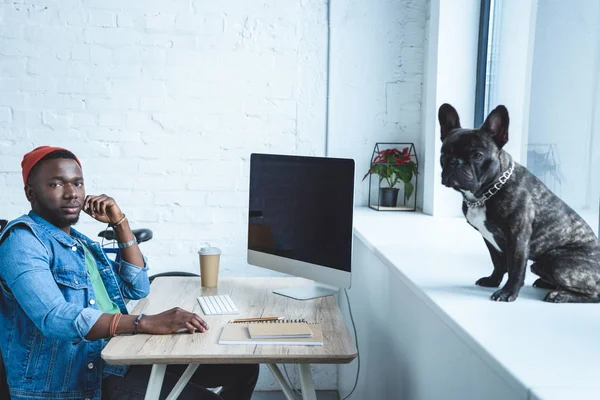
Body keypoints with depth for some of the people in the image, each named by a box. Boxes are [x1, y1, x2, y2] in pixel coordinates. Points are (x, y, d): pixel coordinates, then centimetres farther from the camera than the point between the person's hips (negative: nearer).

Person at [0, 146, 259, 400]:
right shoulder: (23, 238, -11)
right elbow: (55, 318, -27)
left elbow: (137, 289, 12)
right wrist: (146, 323, -34)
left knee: (243, 366, 7)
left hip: (119, 357, 9)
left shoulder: (81, 242, 17)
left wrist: (119, 222, 5)